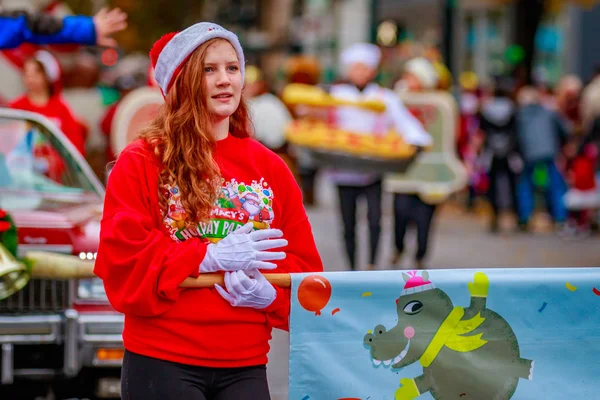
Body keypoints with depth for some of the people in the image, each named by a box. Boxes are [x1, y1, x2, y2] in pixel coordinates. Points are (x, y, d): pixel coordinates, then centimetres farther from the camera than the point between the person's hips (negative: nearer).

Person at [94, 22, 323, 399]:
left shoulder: (270, 168, 10)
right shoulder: (141, 162, 0)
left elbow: (304, 264, 10)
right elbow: (121, 256, -9)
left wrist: (270, 293, -11)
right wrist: (209, 257, -15)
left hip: (245, 365, 3)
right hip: (161, 363, -3)